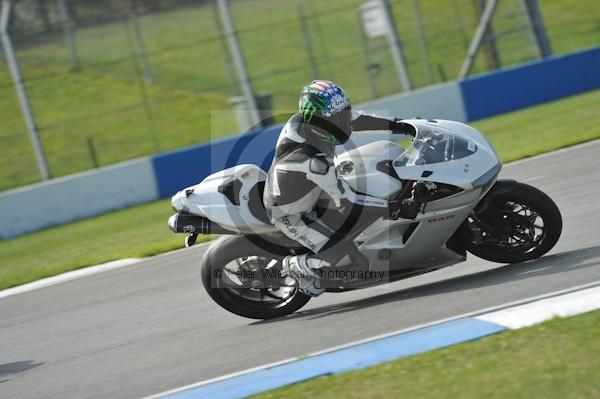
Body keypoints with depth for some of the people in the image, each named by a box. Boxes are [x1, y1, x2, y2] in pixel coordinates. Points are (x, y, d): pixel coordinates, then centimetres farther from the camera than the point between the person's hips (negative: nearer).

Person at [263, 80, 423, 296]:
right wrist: (393, 207, -33)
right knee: (342, 251, -17)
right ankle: (295, 266, 11)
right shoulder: (315, 162, -42)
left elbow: (349, 118, -4)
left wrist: (391, 124, -7)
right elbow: (345, 200, -35)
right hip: (289, 215, -8)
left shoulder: (302, 119, -20)